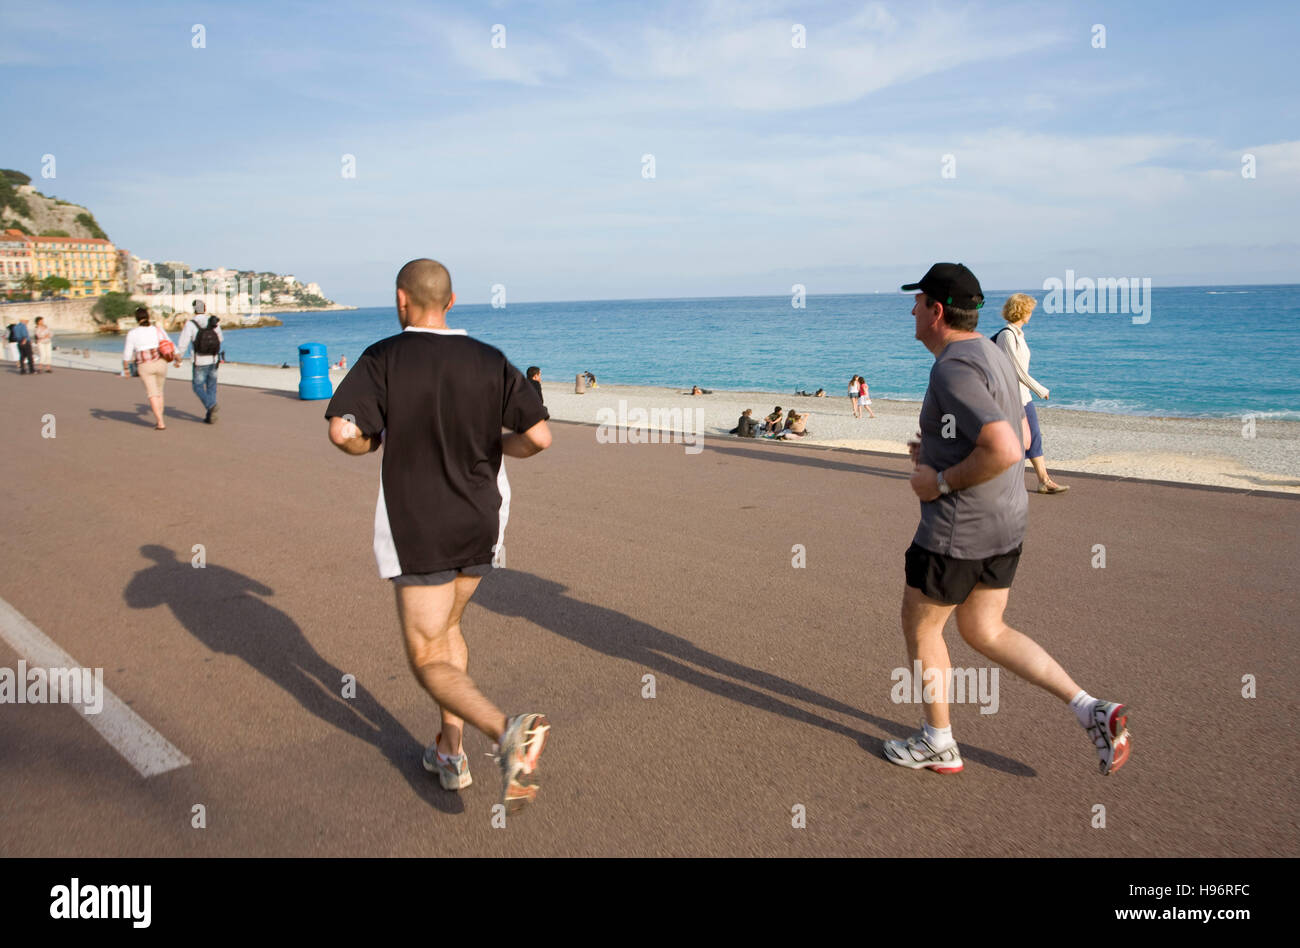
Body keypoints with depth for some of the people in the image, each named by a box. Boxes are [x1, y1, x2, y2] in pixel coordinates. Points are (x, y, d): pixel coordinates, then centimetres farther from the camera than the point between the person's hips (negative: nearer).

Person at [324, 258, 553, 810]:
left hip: (417, 531, -4)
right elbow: (539, 438, -8)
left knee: (429, 662, 3)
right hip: (481, 524, 5)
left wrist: (371, 443, 1)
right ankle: (451, 753, 27)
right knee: (445, 629, 26)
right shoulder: (489, 361, -1)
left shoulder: (383, 359, -10)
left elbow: (343, 433, -21)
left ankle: (506, 733, -23)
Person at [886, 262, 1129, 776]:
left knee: (919, 624, 12)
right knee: (983, 633, 19)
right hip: (1005, 522, 10)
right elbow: (1021, 436, 21)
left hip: (960, 528, -10)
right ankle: (1092, 710, 11)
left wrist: (941, 481, -18)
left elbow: (1004, 450, -32)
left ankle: (937, 742, 27)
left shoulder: (952, 369, -22)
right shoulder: (988, 355, 11)